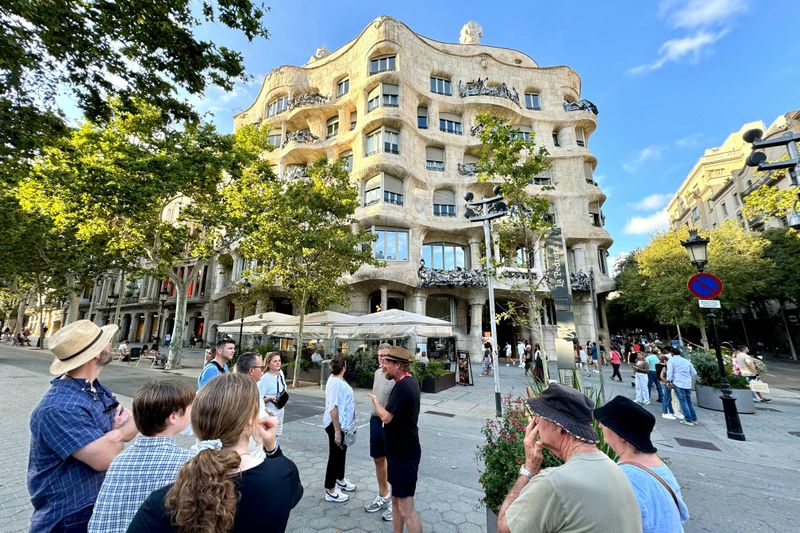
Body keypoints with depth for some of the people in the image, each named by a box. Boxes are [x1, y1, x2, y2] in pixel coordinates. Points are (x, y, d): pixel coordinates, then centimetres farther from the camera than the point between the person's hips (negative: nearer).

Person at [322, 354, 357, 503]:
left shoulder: (337, 380, 4)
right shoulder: (336, 383, -28)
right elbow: (333, 408, -30)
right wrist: (337, 430, -27)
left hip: (342, 423, 10)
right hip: (335, 424, -10)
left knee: (341, 453, 24)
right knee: (335, 455, 5)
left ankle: (340, 480, 43)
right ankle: (330, 491, 21)